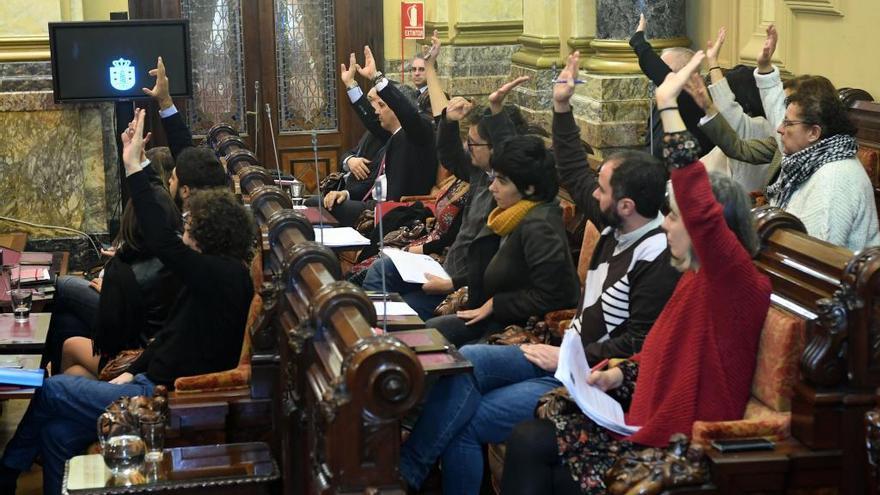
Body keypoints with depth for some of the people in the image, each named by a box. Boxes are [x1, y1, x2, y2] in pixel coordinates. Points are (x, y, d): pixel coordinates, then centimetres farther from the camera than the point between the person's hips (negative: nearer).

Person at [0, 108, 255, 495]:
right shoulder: (219, 275, 11)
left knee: (52, 390, 1)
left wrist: (134, 166, -26)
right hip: (154, 383, 10)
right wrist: (134, 371, 7)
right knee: (57, 432, 3)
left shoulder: (223, 277, -21)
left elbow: (162, 242, -31)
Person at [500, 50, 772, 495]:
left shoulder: (740, 286, -18)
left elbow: (702, 213, -36)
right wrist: (620, 375, 3)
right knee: (529, 438, -4)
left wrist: (668, 105, -37)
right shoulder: (696, 280, 12)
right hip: (651, 422, 9)